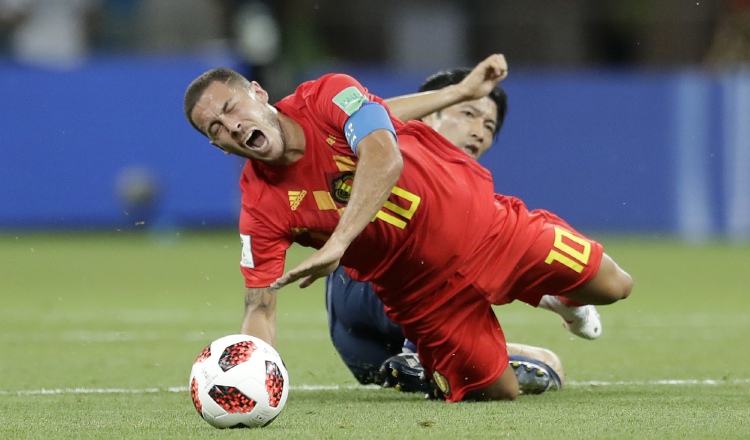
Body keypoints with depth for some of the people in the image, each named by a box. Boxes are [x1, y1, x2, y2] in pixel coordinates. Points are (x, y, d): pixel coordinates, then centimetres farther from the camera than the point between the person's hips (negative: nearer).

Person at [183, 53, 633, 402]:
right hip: (422, 293, 1)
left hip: (478, 223, -1)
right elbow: (260, 309, -16)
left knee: (611, 287, 1)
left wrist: (337, 243, -49)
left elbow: (385, 159, -37)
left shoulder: (329, 96, -20)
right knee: (497, 391, 4)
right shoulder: (261, 205, -16)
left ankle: (557, 299, 36)